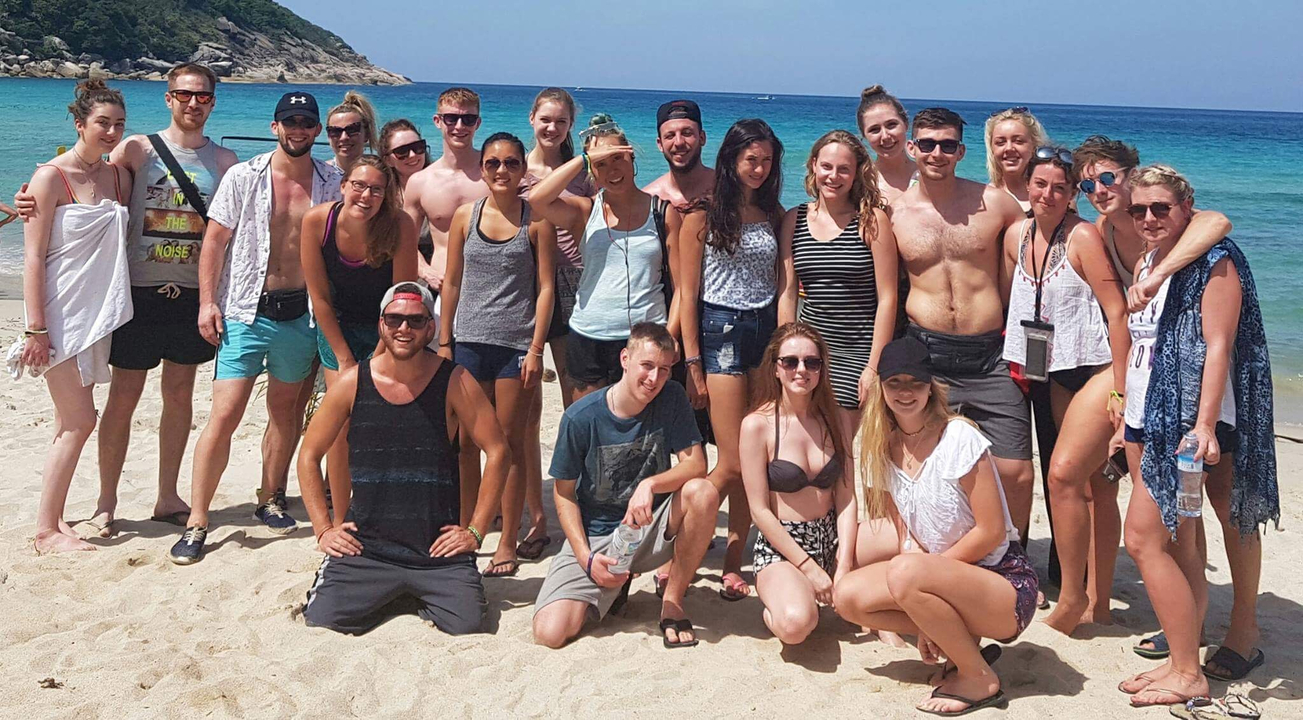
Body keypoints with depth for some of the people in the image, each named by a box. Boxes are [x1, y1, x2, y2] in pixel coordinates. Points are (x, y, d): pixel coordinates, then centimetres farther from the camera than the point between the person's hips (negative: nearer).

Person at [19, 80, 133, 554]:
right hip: (60, 316, -6)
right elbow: (33, 258, -12)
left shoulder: (118, 176, 9)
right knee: (79, 422, -8)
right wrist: (35, 328, -16)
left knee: (69, 424, 10)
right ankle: (45, 531, 2)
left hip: (98, 314, 6)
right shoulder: (51, 177, -9)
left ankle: (54, 519, 18)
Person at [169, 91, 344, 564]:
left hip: (301, 312, 3)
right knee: (225, 414, -8)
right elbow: (214, 241, 1)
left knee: (286, 409, 13)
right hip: (246, 311, -2)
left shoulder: (331, 183, 4)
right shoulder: (243, 177, -1)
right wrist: (207, 302, -7)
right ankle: (196, 522, -2)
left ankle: (270, 500, 30)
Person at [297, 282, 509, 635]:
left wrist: (475, 530, -4)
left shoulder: (454, 382, -4)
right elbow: (309, 456, 10)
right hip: (365, 547, 1)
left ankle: (427, 600, 16)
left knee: (468, 625, -20)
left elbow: (497, 451, -1)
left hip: (438, 549, -1)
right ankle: (377, 598, 18)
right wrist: (323, 529, 2)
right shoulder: (352, 383, 0)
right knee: (322, 620, -17)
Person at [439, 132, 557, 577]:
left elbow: (545, 288, -1)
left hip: (516, 345, -2)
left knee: (510, 443, 3)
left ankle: (507, 544, 11)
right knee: (466, 444, 6)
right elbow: (452, 283, 11)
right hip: (468, 341, 3)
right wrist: (444, 342, 8)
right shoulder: (465, 217, 8)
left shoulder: (537, 220, 0)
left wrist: (536, 348, -8)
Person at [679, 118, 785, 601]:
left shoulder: (774, 214, 12)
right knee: (733, 464, -8)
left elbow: (783, 282, 16)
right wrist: (693, 366, -7)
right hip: (720, 330, -4)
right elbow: (688, 295, -3)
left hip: (767, 330, 4)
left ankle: (733, 564, 12)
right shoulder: (702, 215, -1)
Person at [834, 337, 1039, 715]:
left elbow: (992, 531, -16)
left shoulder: (959, 437, -16)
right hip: (945, 575, 7)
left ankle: (978, 678, -11)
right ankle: (961, 644, 2)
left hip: (1006, 581, -7)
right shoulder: (884, 449, 2)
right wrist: (925, 621, -8)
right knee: (847, 596, -11)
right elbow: (904, 534, 2)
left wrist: (927, 568, -13)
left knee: (905, 573, -33)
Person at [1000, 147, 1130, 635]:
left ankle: (1072, 599, -4)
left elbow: (1117, 312, -16)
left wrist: (1120, 390, -18)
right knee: (1095, 486, 11)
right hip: (1060, 374, 7)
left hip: (1102, 370, -7)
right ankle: (1098, 603, 17)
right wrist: (1020, 361, 13)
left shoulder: (1084, 237, -14)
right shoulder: (1016, 236, 5)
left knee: (1064, 473, -17)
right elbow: (1011, 302, 16)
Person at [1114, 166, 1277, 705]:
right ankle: (1186, 650, 15)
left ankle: (1187, 673, -3)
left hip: (1189, 423, -8)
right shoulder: (1145, 266, 15)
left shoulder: (1213, 262, -8)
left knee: (1143, 536, -12)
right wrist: (1127, 420, 19)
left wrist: (1204, 425, -24)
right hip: (1149, 421, 8)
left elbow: (1218, 346, -16)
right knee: (1179, 541, 9)